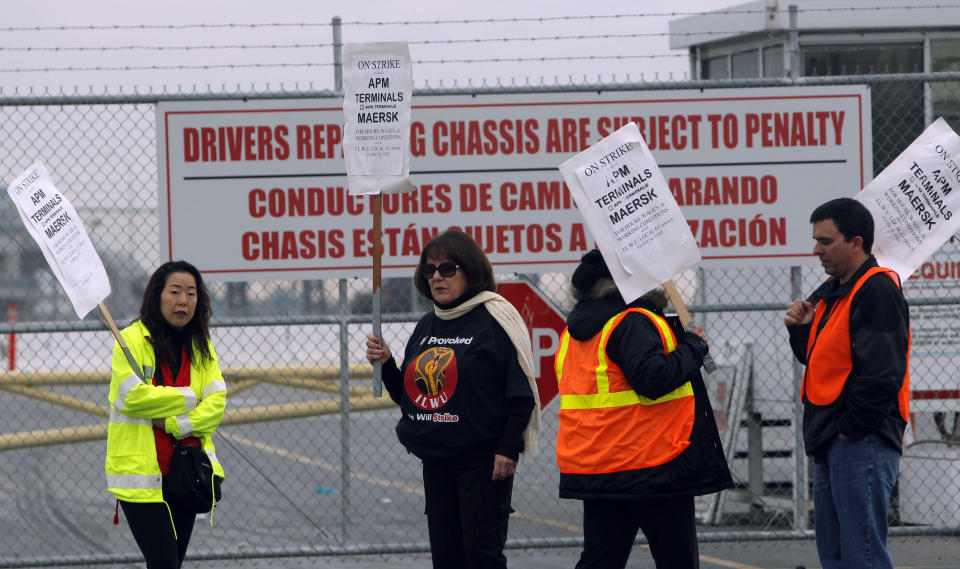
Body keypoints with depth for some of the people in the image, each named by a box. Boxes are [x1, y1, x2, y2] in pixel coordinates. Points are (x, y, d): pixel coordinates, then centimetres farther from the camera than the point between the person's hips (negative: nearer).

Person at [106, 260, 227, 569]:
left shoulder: (202, 346, 10)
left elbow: (216, 401, -1)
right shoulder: (132, 339, -7)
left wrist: (175, 424, -17)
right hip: (142, 473, -6)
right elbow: (133, 396, -19)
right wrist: (188, 399, -11)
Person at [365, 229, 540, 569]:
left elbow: (521, 393, -10)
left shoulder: (495, 318, -8)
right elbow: (406, 395, 21)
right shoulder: (426, 327, 14)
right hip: (435, 458, 7)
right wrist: (386, 364, 2)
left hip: (483, 457, -7)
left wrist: (508, 449, -16)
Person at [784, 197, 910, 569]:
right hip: (831, 445, 11)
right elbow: (818, 360, 26)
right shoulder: (832, 292, 17)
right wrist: (801, 330, 6)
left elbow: (881, 371, -22)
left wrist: (851, 427, -17)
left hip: (861, 442, -11)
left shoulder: (877, 289, -14)